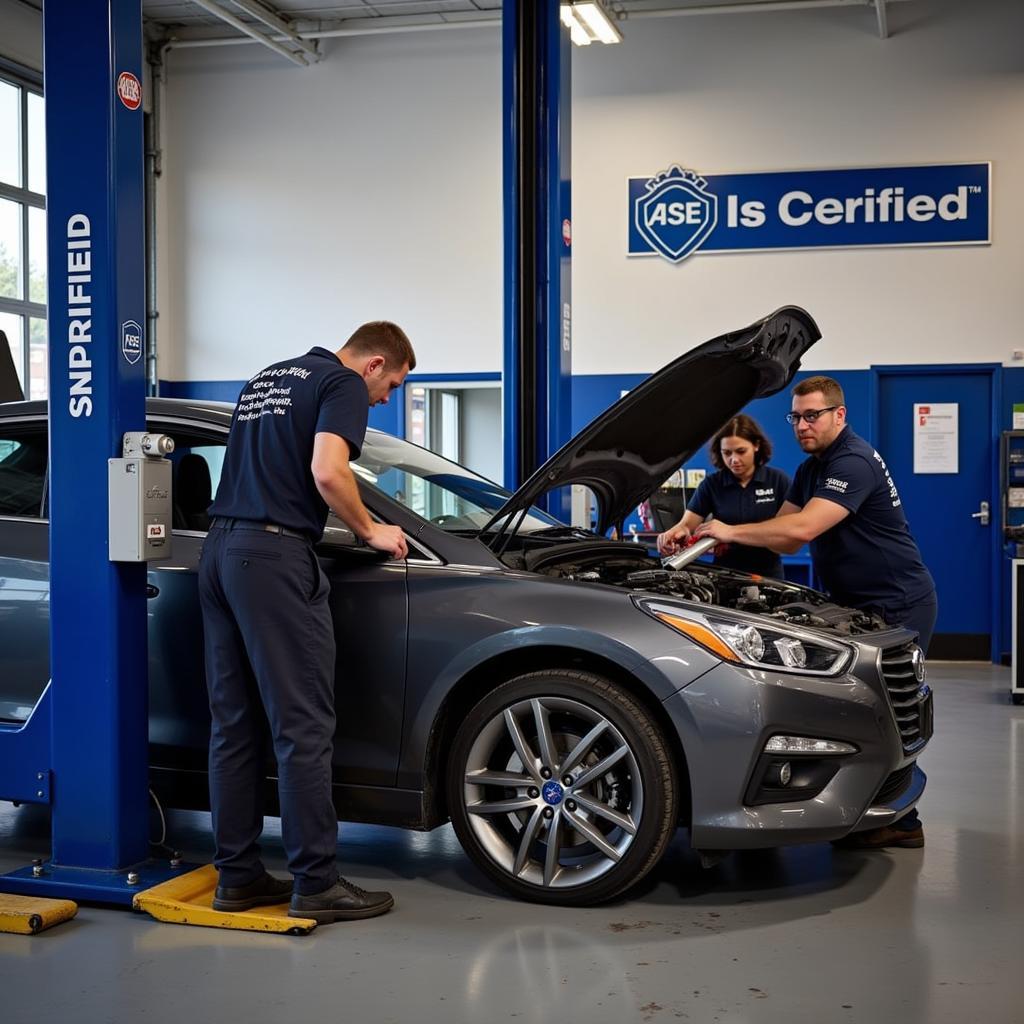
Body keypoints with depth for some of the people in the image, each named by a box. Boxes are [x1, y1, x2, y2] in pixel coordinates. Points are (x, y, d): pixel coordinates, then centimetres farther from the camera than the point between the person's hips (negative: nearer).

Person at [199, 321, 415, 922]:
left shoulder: (268, 379, 25)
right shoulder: (344, 384, -1)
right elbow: (327, 472, -16)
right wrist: (370, 530, -1)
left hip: (221, 550, 9)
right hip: (274, 557, -9)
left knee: (235, 724, 11)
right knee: (304, 726, -4)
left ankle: (238, 876, 16)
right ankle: (316, 884, 0)